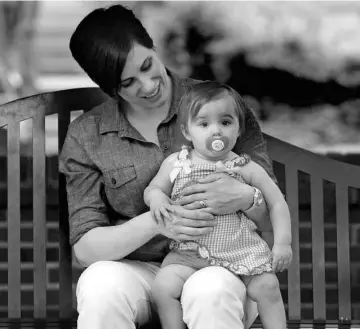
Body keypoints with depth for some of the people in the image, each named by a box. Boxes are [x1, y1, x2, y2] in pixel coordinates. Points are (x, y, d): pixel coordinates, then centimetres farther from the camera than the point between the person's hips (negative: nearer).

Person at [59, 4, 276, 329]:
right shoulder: (85, 137, 3)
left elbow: (273, 216, 2)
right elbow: (84, 246, -3)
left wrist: (245, 198, -24)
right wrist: (155, 222, -22)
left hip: (219, 265, -1)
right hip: (137, 271, 2)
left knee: (210, 292, -37)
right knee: (99, 285, -33)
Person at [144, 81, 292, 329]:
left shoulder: (247, 169, 1)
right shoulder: (175, 164, 4)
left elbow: (277, 203, 4)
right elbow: (153, 189, 12)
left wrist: (283, 242, -6)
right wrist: (156, 198, -13)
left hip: (242, 250, 0)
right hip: (190, 252, 0)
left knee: (267, 286, -19)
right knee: (163, 286, -21)